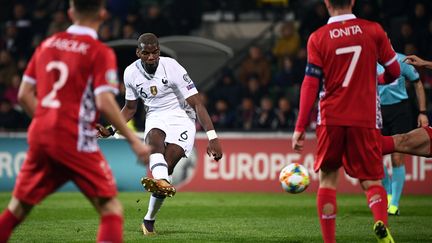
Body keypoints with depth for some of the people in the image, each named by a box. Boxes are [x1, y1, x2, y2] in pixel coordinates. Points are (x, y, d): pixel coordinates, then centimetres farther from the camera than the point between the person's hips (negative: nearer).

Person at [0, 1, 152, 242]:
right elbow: (104, 102, -16)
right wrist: (134, 140, -11)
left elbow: (24, 95, 12)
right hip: (75, 140, -6)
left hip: (40, 135, 6)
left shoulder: (47, 44, 11)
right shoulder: (100, 52, -6)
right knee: (111, 208, -1)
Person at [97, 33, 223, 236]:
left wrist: (212, 137, -28)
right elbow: (130, 108, 15)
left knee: (167, 164, -21)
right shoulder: (131, 73, -3)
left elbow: (196, 103, -20)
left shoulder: (172, 68, -19)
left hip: (181, 117, -3)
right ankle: (162, 181, -62)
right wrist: (111, 130, 0)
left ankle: (149, 220, -11)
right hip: (155, 118, 3)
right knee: (154, 137, -34)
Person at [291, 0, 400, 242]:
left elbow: (310, 84, -4)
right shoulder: (374, 30, 1)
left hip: (331, 119, 0)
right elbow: (394, 72, 6)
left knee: (328, 178, 13)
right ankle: (381, 223, -25)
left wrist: (300, 127, -2)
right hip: (365, 120, 0)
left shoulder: (317, 38, -1)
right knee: (371, 180, 6)